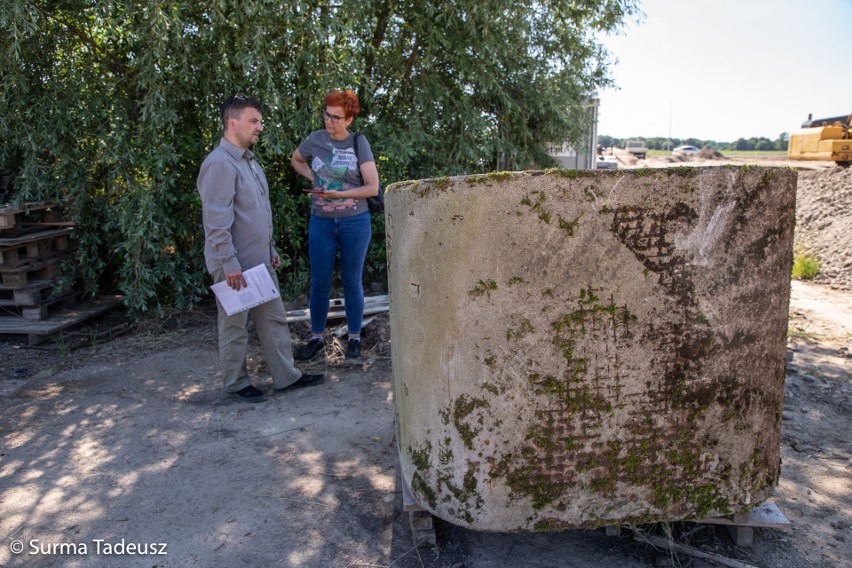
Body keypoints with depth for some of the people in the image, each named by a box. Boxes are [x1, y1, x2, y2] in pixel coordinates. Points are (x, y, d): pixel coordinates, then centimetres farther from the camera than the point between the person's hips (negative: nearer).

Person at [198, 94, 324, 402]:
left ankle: (286, 375, 22)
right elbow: (217, 222, -22)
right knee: (235, 325, 6)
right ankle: (236, 383, 22)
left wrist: (271, 249, 20)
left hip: (260, 260, 9)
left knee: (274, 319, 12)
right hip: (235, 264, -9)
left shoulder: (248, 160, 14)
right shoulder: (219, 164, -17)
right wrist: (229, 264, -23)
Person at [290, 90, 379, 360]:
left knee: (352, 281, 7)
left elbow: (372, 187, -9)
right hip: (321, 222, 2)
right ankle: (316, 337, 22)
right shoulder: (315, 139, 0)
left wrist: (340, 194, -18)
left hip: (355, 222, -2)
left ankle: (354, 338, 21)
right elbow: (296, 160, 21)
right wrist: (313, 178, 4)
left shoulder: (359, 143, -6)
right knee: (319, 282, 7)